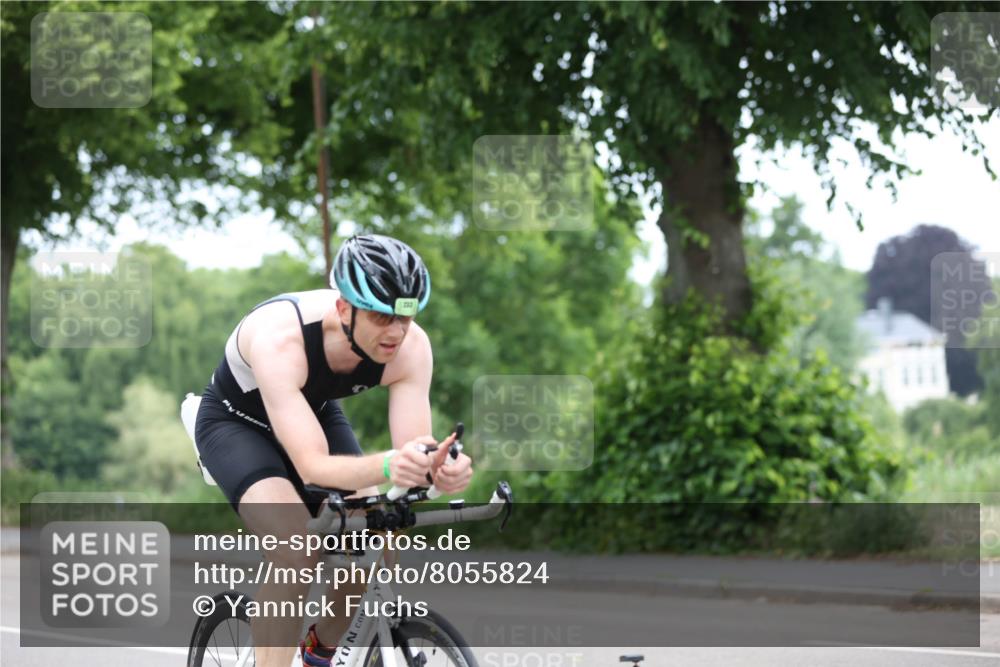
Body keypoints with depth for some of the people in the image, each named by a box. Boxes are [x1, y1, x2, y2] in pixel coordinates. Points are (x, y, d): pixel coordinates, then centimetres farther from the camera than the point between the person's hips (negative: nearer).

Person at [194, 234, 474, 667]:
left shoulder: (411, 347, -28)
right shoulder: (279, 338, -42)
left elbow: (413, 455, -29)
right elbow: (313, 467, -46)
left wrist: (438, 470, -53)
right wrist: (386, 466, -64)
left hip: (317, 413, 5)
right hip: (235, 422, -5)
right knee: (297, 553, -29)